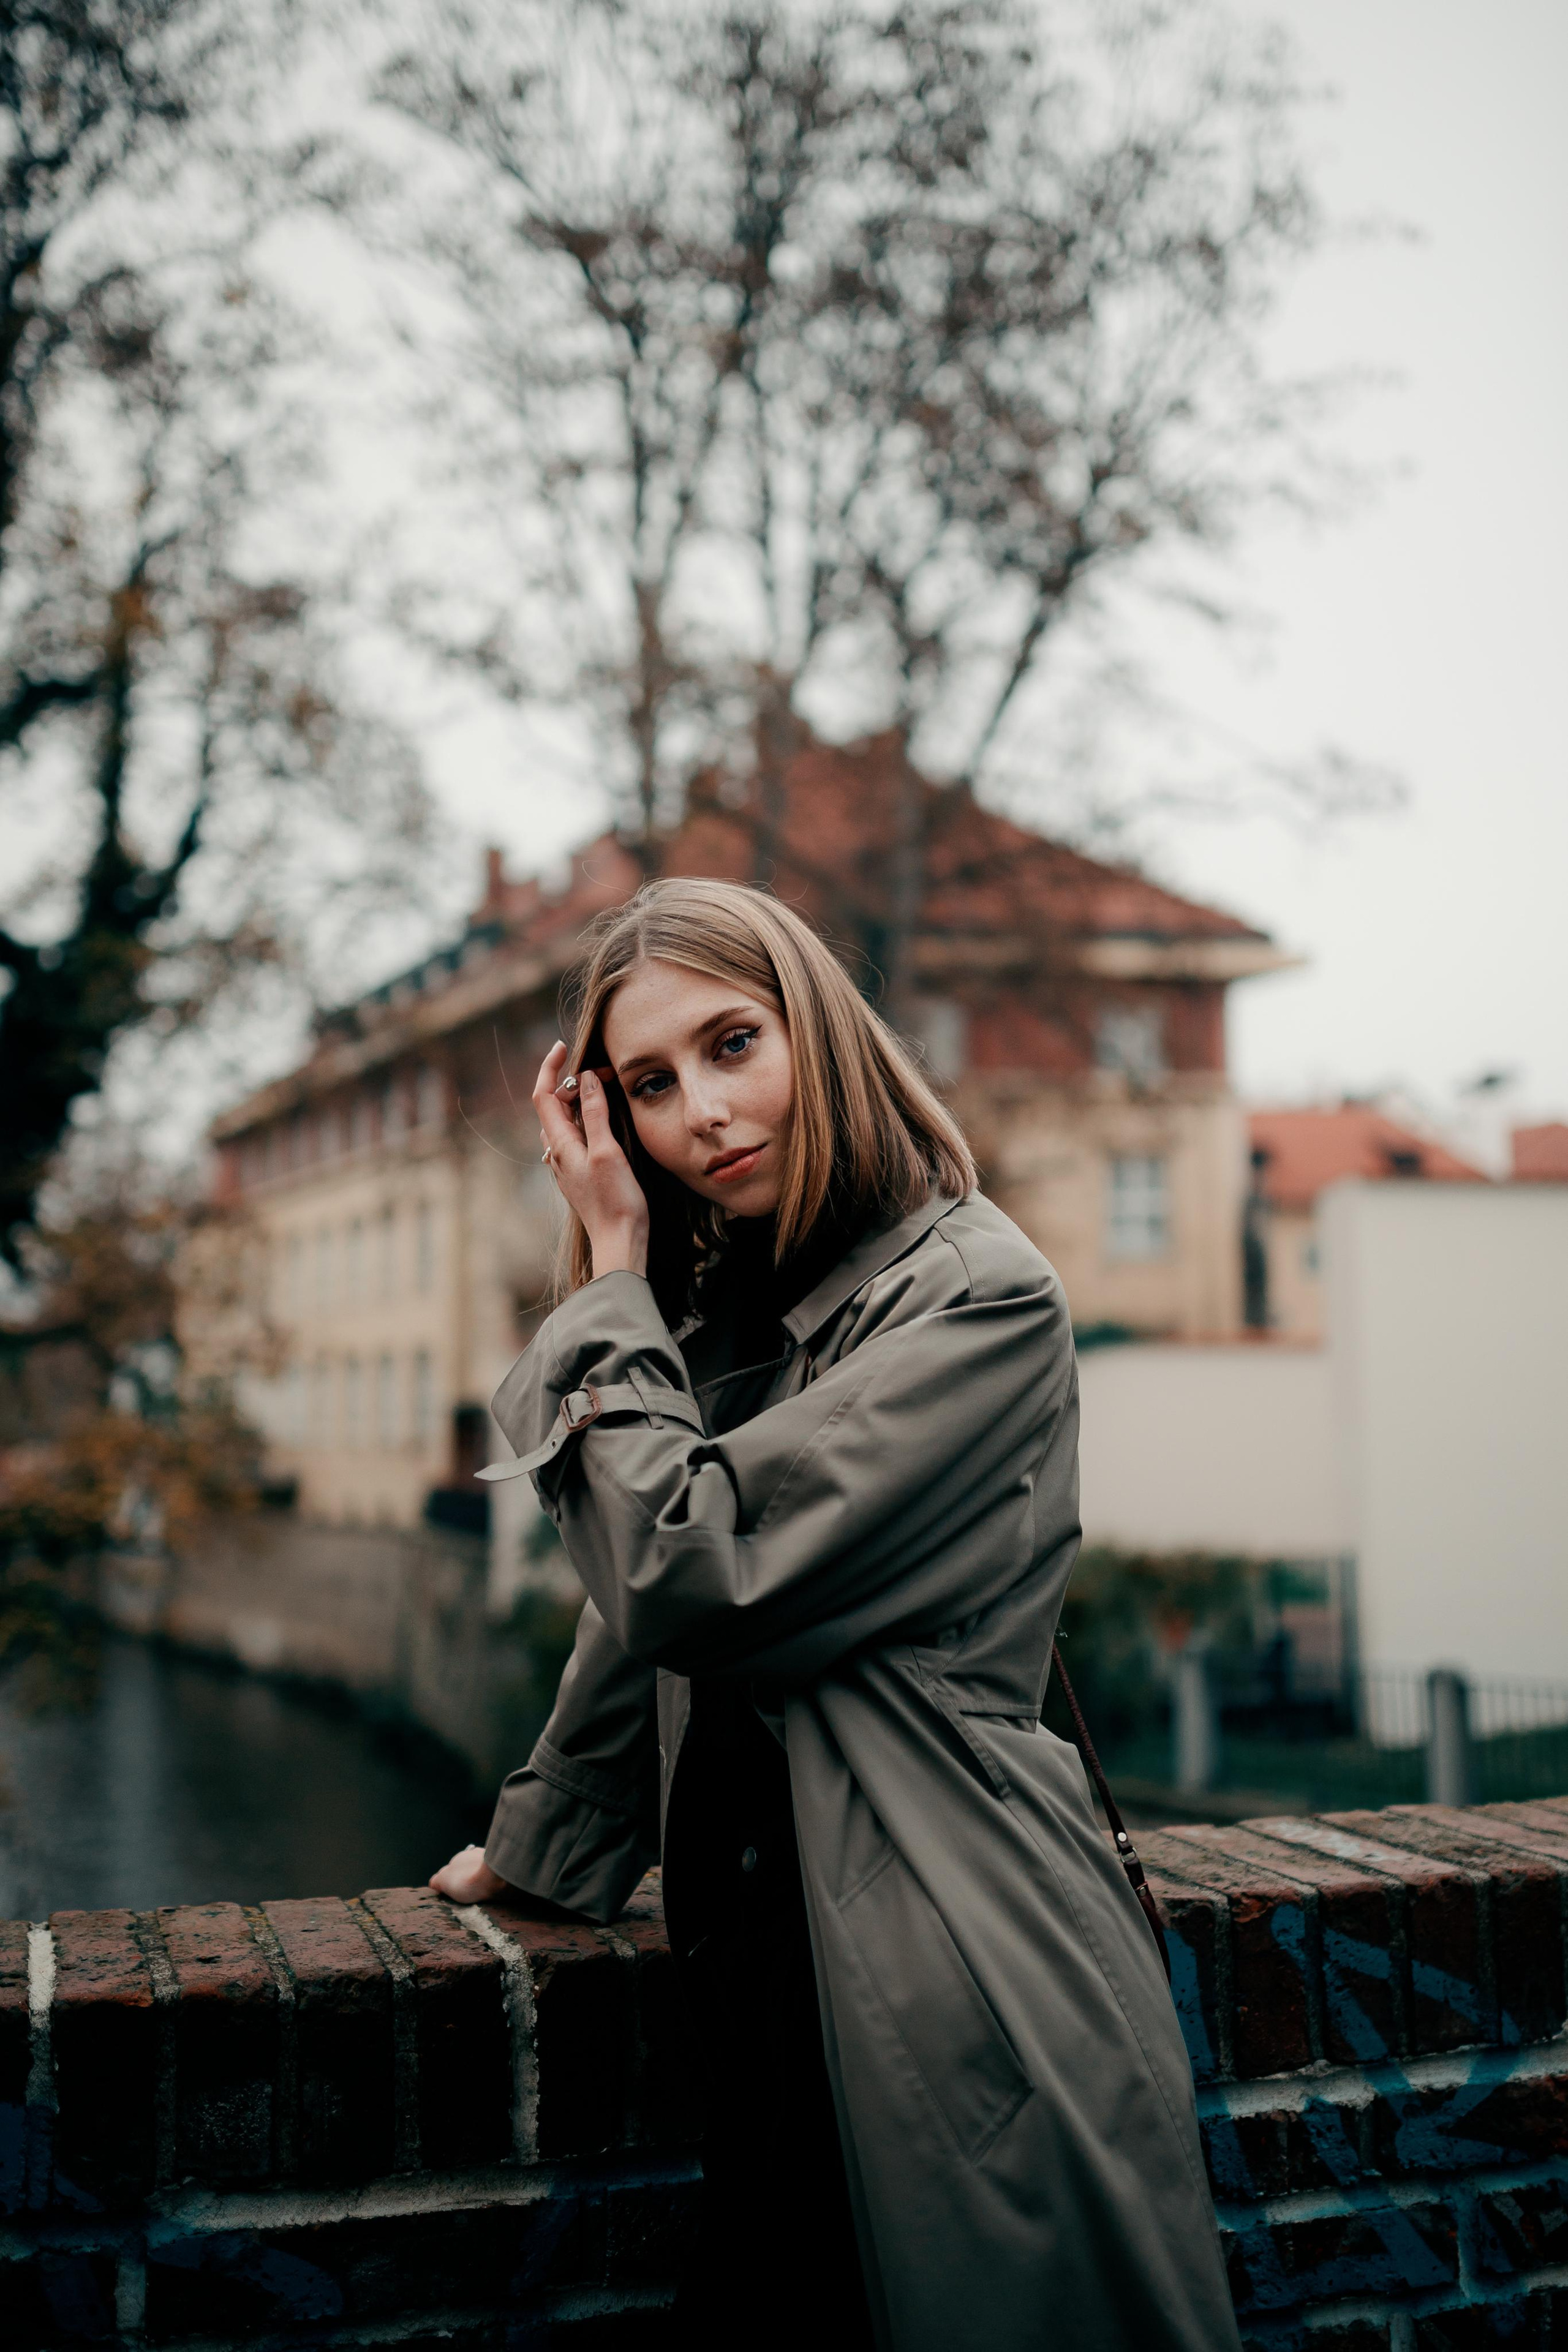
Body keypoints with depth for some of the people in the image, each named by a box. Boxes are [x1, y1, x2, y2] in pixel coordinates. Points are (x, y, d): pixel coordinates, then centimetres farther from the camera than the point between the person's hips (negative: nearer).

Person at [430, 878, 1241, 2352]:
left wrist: (614, 1273, -10)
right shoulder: (715, 1317, 10)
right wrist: (540, 1842, 26)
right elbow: (642, 1618, 21)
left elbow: (690, 1568, -20)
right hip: (769, 1955, 7)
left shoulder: (980, 1298, -14)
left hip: (946, 1981, -7)